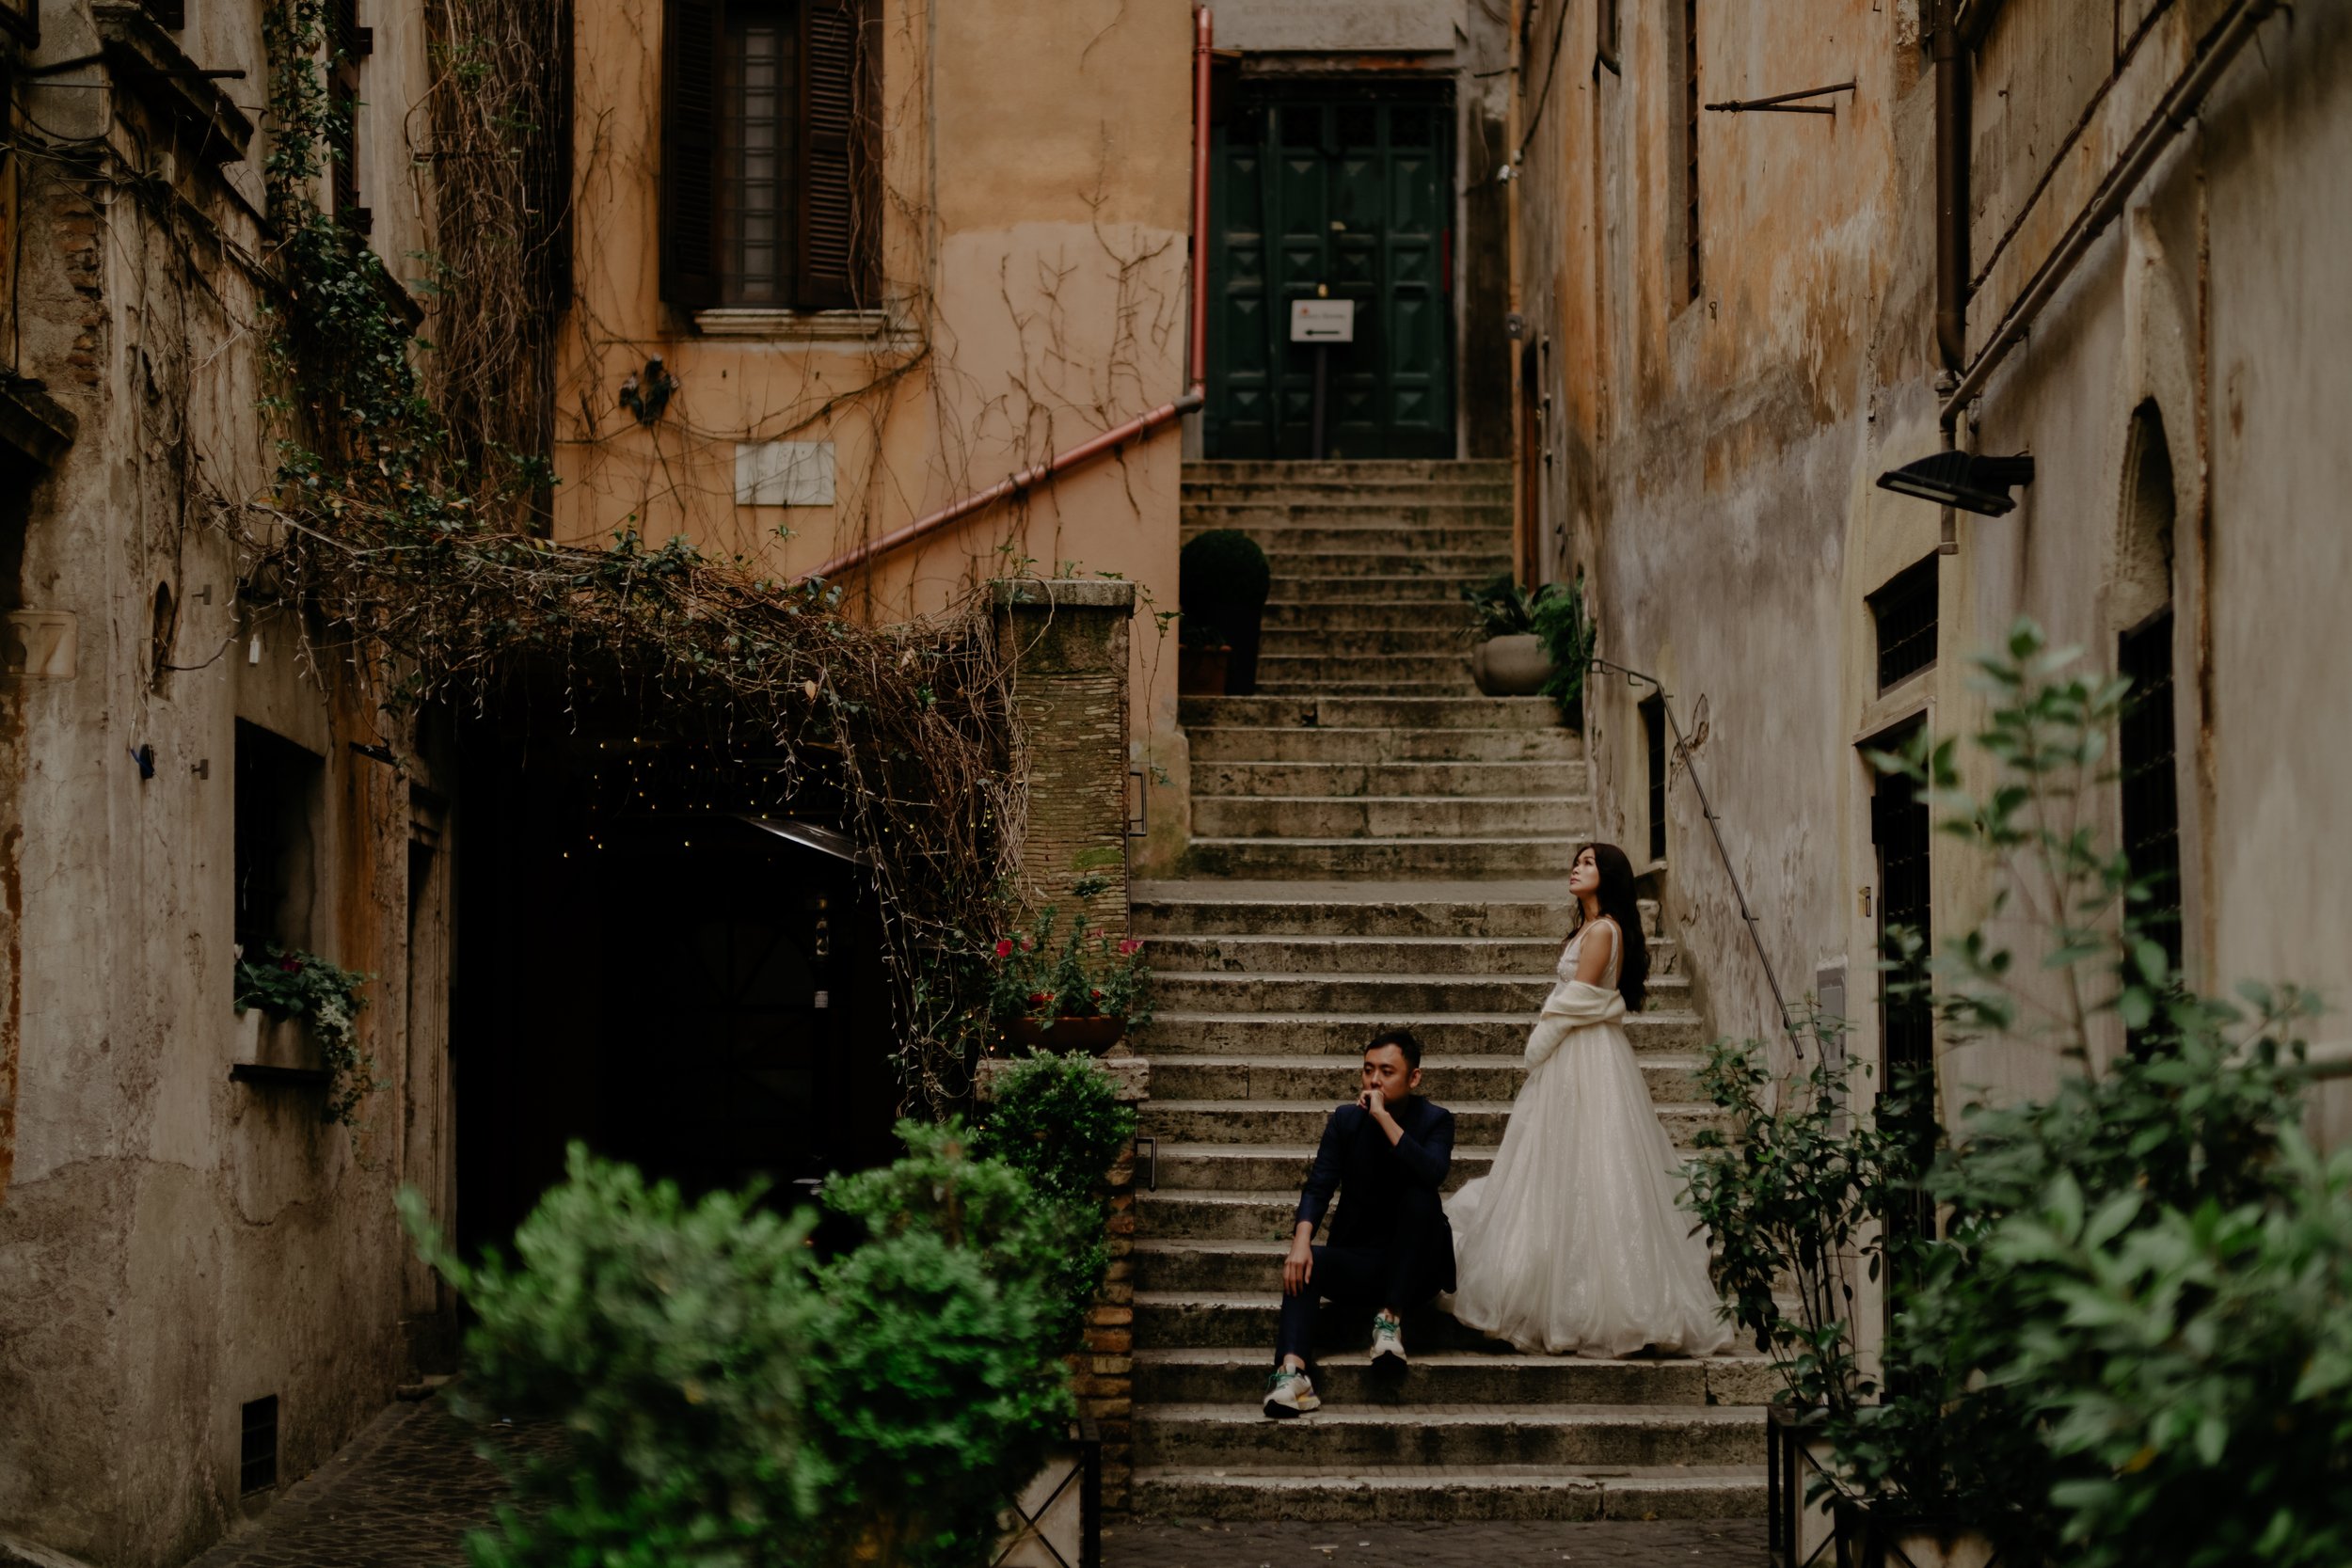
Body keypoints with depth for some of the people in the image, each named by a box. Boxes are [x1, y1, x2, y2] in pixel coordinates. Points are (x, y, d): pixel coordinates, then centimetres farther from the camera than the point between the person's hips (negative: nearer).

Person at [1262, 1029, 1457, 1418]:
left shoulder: (1435, 1120, -3)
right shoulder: (1346, 1119, 4)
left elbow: (1433, 1174, -25)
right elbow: (1319, 1186, -8)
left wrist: (1383, 1116, -27)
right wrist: (1300, 1241, -27)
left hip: (1416, 1268, -2)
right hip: (1360, 1262, 2)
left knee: (1419, 1197, -30)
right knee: (1304, 1264, -29)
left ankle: (1391, 1316, -25)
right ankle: (1291, 1371, -51)